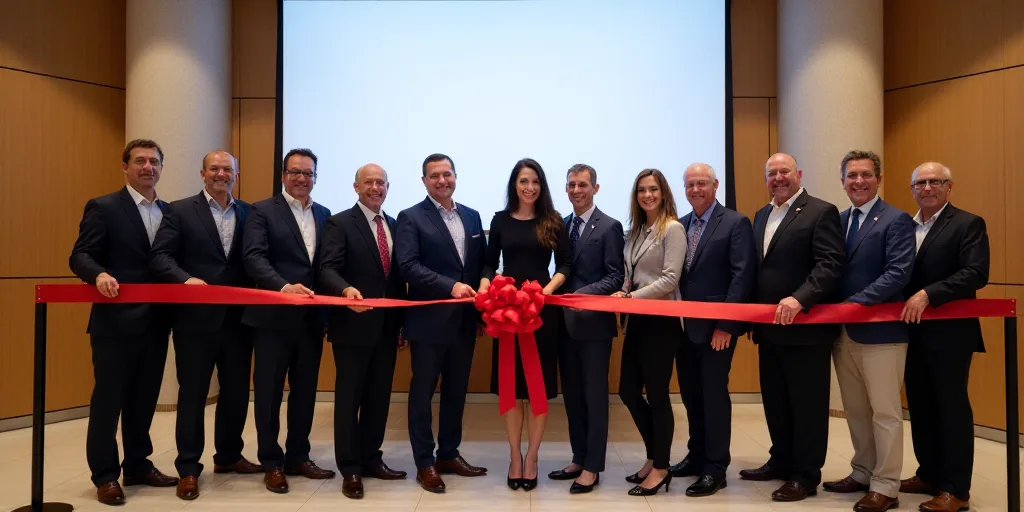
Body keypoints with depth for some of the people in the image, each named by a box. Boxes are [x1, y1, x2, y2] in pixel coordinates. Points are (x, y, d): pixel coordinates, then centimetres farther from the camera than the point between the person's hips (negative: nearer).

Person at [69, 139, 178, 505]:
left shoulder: (169, 212, 13)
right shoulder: (103, 208, -4)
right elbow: (80, 256, -11)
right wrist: (100, 275, -31)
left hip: (155, 321, 6)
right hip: (116, 321, -5)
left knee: (145, 397, 14)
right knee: (108, 398, 3)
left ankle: (138, 465, 28)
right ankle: (105, 475, 15)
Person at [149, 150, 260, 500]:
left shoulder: (249, 213, 9)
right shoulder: (181, 211, 1)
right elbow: (159, 256, -8)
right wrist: (186, 278, -24)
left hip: (238, 318, 4)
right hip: (196, 318, -3)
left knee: (237, 391, 13)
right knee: (192, 393, 5)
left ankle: (228, 456, 32)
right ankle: (188, 469, 16)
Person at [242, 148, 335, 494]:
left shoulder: (324, 215, 13)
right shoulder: (262, 211, -2)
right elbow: (253, 257, -16)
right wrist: (284, 287, -30)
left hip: (311, 318, 5)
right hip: (274, 317, -5)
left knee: (305, 390, 13)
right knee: (269, 392, 5)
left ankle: (298, 457, 26)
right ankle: (272, 463, 18)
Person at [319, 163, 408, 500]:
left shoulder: (394, 225, 13)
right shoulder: (340, 223, -4)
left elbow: (399, 276, 13)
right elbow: (328, 269, -17)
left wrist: (402, 321, 10)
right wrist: (346, 290, -37)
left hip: (387, 327, 6)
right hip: (354, 325, -5)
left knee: (379, 396, 13)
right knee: (349, 398, 4)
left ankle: (371, 459, 27)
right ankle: (350, 469, 14)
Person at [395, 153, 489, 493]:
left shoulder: (472, 216, 12)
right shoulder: (411, 218, -5)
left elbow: (483, 264, 12)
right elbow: (408, 266, -16)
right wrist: (451, 286, -25)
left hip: (465, 320, 5)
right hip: (429, 320, -5)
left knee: (456, 390, 14)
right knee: (423, 391, 5)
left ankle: (449, 454, 28)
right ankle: (425, 463, 16)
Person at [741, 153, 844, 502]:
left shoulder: (821, 212, -8)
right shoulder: (762, 216, 16)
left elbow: (830, 265, -18)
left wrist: (798, 299, -30)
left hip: (805, 327, -7)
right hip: (769, 328, 8)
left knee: (807, 403, 4)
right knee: (775, 401, 16)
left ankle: (806, 475, 15)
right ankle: (781, 461, 32)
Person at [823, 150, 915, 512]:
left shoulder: (896, 220, -7)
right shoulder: (838, 221, 12)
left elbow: (899, 272, -18)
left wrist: (856, 302, -22)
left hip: (880, 329, -6)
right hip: (843, 330, 6)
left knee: (885, 411, 3)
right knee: (855, 410, 16)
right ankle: (863, 473, 29)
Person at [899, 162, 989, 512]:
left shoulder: (968, 224, -6)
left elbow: (975, 274, -17)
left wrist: (927, 294, -24)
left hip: (949, 333, -6)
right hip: (914, 332, 6)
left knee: (952, 408, 2)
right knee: (920, 407, 13)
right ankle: (929, 475, 26)